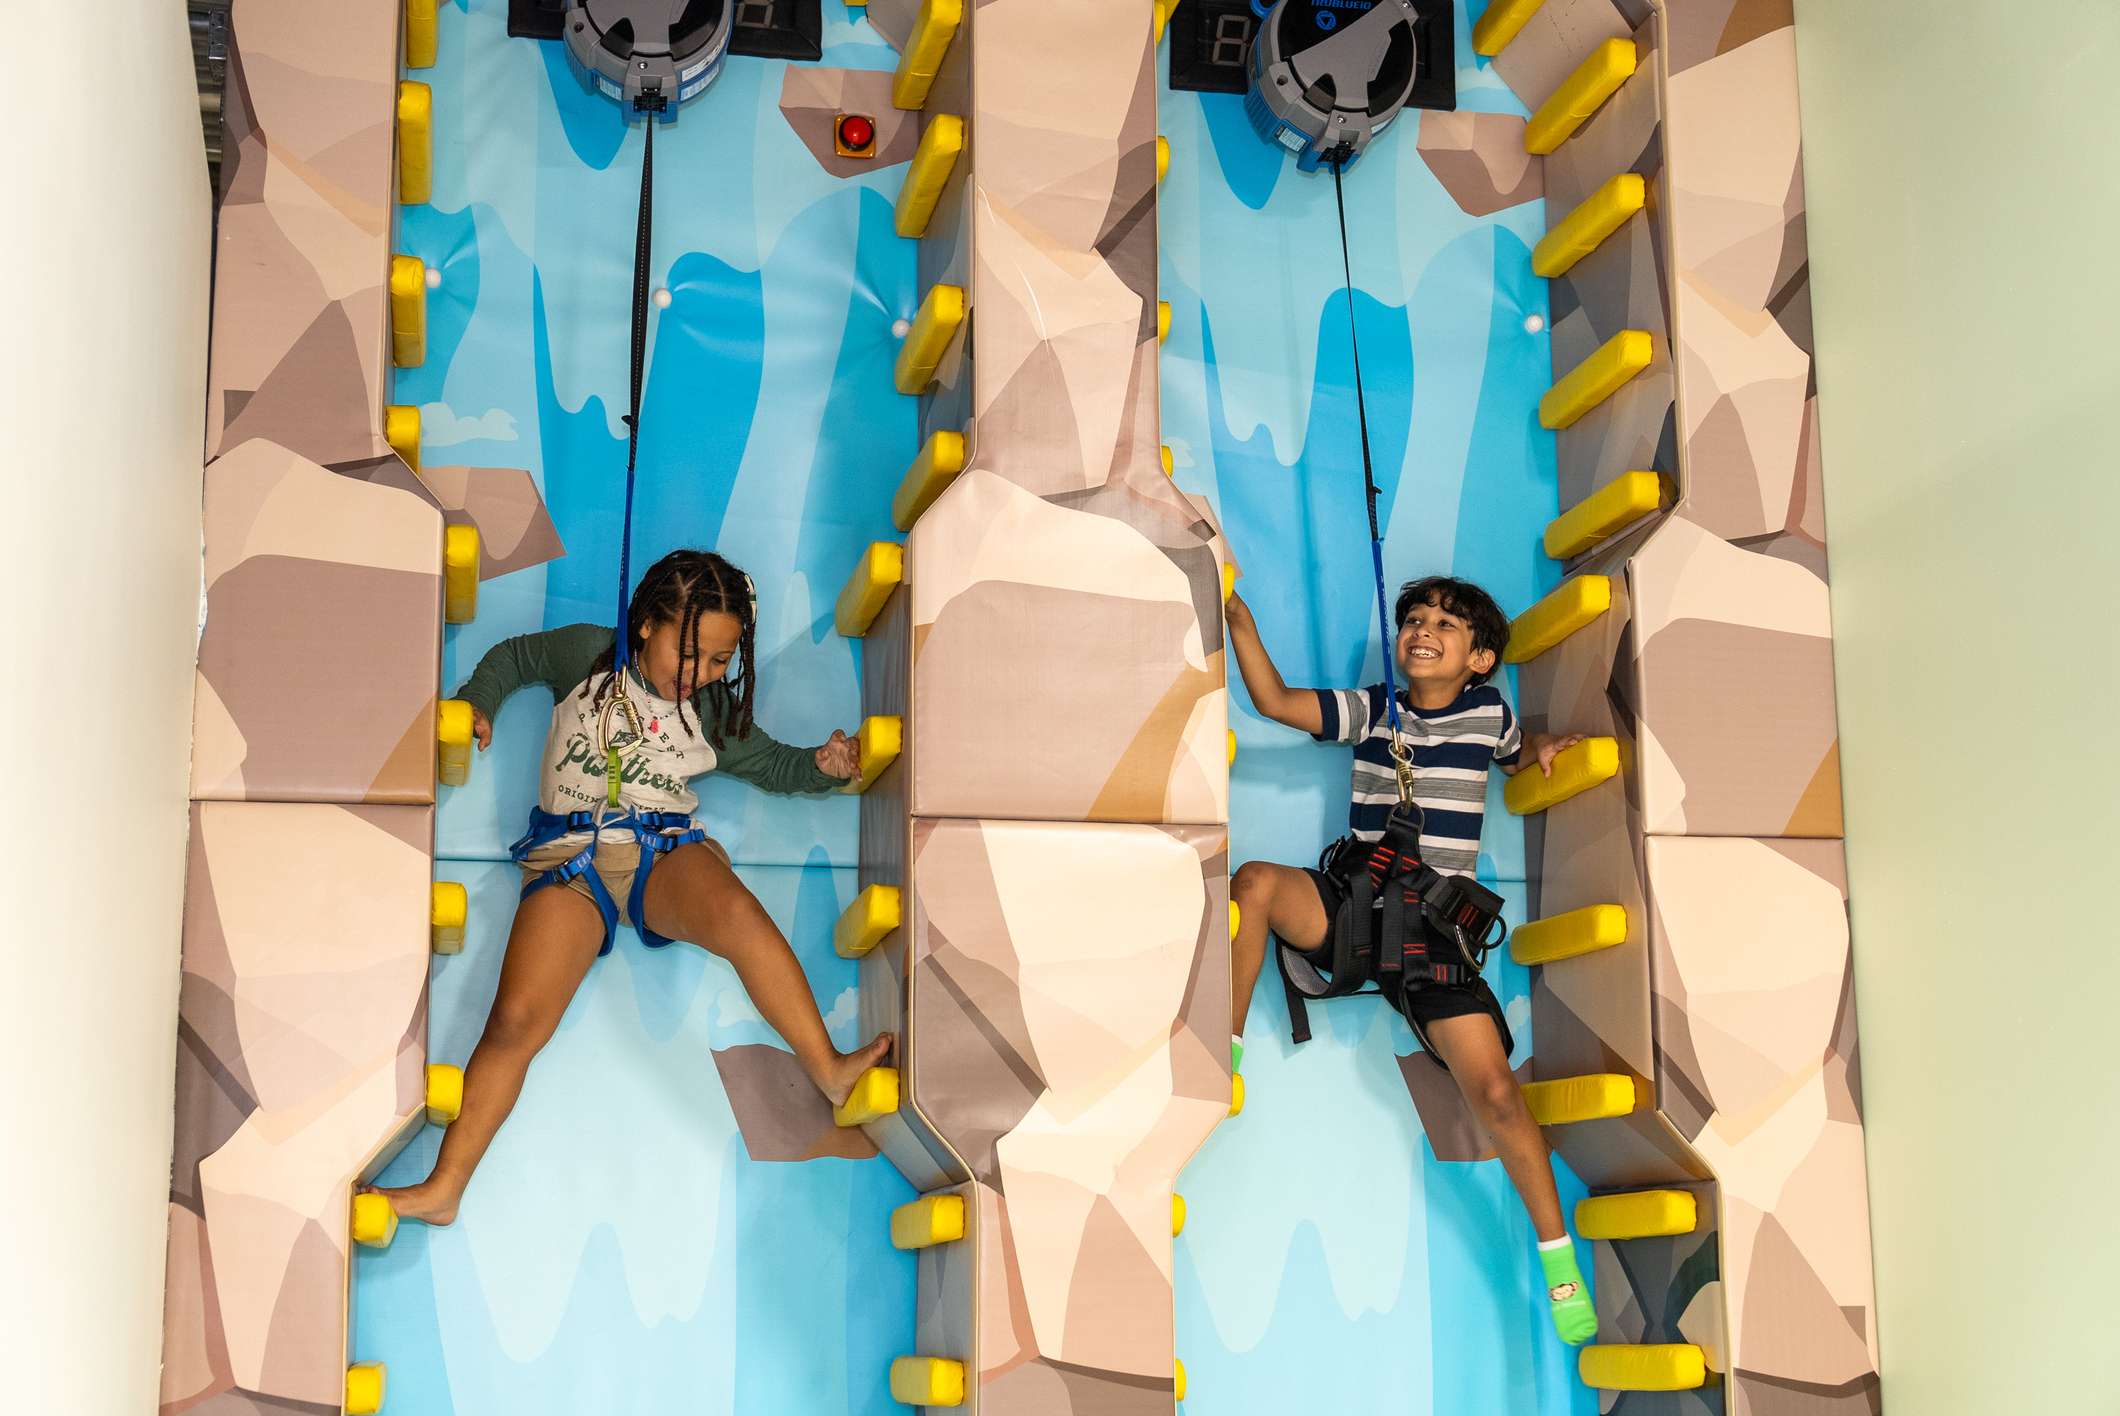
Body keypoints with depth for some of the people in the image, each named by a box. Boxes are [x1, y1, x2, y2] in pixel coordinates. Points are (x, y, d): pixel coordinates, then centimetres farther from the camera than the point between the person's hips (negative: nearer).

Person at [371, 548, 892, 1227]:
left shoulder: (714, 708, 13)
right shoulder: (587, 654, 9)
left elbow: (770, 764, 26)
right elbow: (514, 655, 27)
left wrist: (822, 765, 7)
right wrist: (478, 703, 14)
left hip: (666, 848, 1)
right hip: (568, 854, 0)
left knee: (734, 910, -36)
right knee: (517, 1018, -19)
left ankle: (830, 1070, -32)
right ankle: (444, 1188, -14)